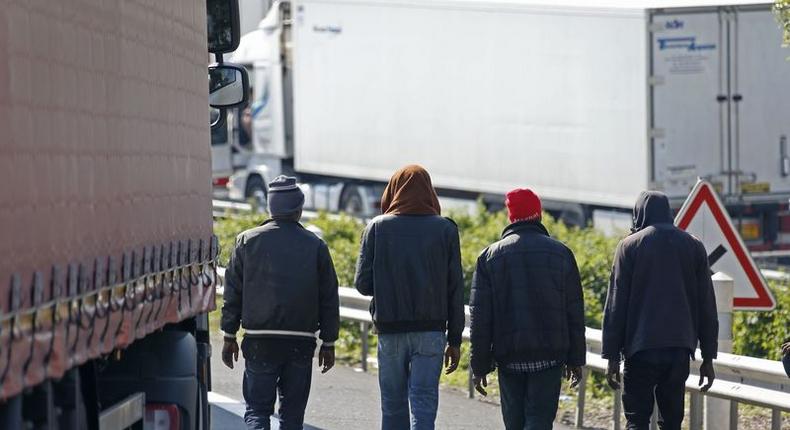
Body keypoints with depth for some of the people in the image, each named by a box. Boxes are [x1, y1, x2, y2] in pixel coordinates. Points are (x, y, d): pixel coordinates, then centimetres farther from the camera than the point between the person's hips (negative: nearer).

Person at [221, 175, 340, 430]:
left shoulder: (248, 241, 1)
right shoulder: (315, 246, 1)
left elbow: (232, 293, 2)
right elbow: (329, 299, 3)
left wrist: (229, 337, 9)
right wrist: (329, 342, 11)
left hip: (259, 341, -1)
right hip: (301, 341, 1)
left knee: (257, 408, 4)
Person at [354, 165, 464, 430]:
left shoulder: (377, 228, 0)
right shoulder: (445, 230, 1)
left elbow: (363, 283, -3)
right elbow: (455, 289, 0)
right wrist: (455, 340, 5)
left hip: (390, 329, 0)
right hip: (432, 329, 0)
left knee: (393, 406, 11)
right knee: (424, 403, -4)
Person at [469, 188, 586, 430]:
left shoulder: (490, 256, 2)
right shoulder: (561, 253, 4)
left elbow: (480, 317, 0)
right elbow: (575, 312, 5)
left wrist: (479, 365, 4)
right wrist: (576, 359, 11)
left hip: (509, 356, 1)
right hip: (550, 356, -1)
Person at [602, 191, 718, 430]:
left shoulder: (630, 246, 0)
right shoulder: (693, 246, 9)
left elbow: (616, 304, -2)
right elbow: (706, 306, 9)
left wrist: (612, 356, 0)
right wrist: (708, 357, 13)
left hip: (641, 348, -3)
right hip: (681, 347, 3)